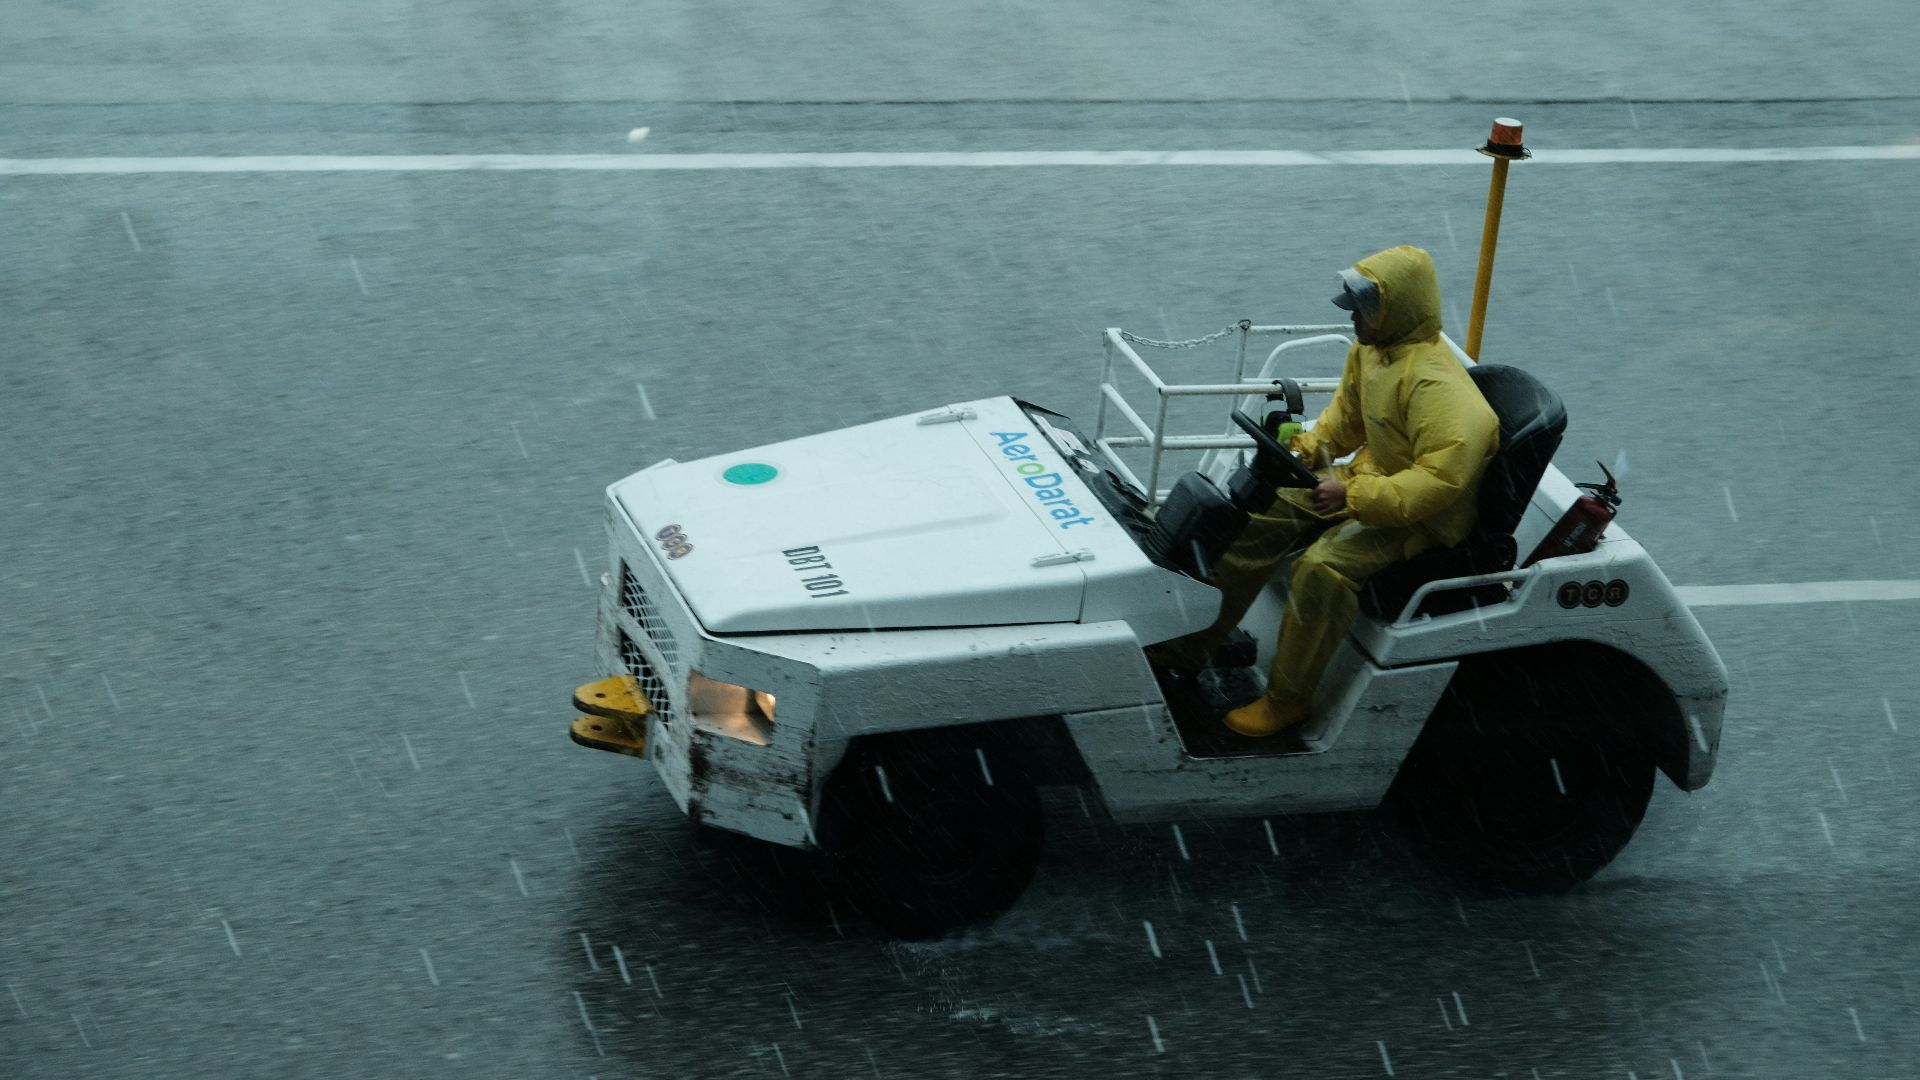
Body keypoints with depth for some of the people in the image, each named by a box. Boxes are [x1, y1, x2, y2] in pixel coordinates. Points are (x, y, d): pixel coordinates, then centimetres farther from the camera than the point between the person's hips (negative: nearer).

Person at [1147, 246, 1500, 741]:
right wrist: (1308, 448, 0)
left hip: (1419, 514, -10)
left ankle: (1287, 698, -14)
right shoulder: (1370, 348, 1)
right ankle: (1194, 643, 6)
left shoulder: (1435, 385, -30)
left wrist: (1354, 496, -36)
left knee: (1323, 568, -30)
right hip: (1371, 475, 10)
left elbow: (1442, 477, -37)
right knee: (1261, 512, 1)